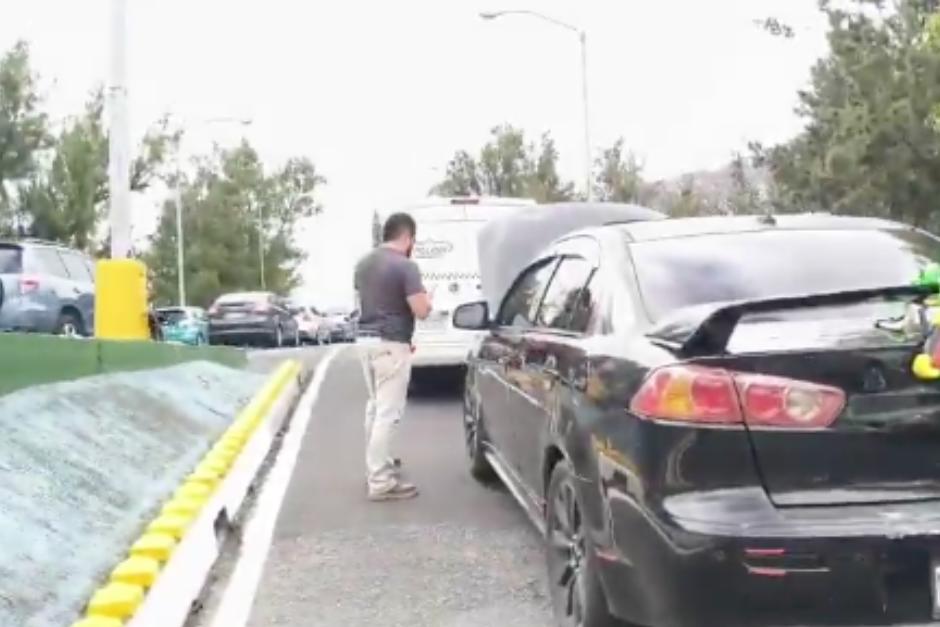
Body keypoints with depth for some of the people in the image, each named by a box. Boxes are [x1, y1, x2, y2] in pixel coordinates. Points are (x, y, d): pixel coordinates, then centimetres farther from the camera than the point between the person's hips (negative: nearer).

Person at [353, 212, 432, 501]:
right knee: (388, 412, -5)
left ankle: (377, 464, 33)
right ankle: (380, 482, -4)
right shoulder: (405, 266, -15)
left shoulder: (364, 263, 9)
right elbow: (421, 311, -18)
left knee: (375, 406, 21)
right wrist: (426, 298, 2)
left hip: (366, 339, 8)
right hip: (391, 344, -8)